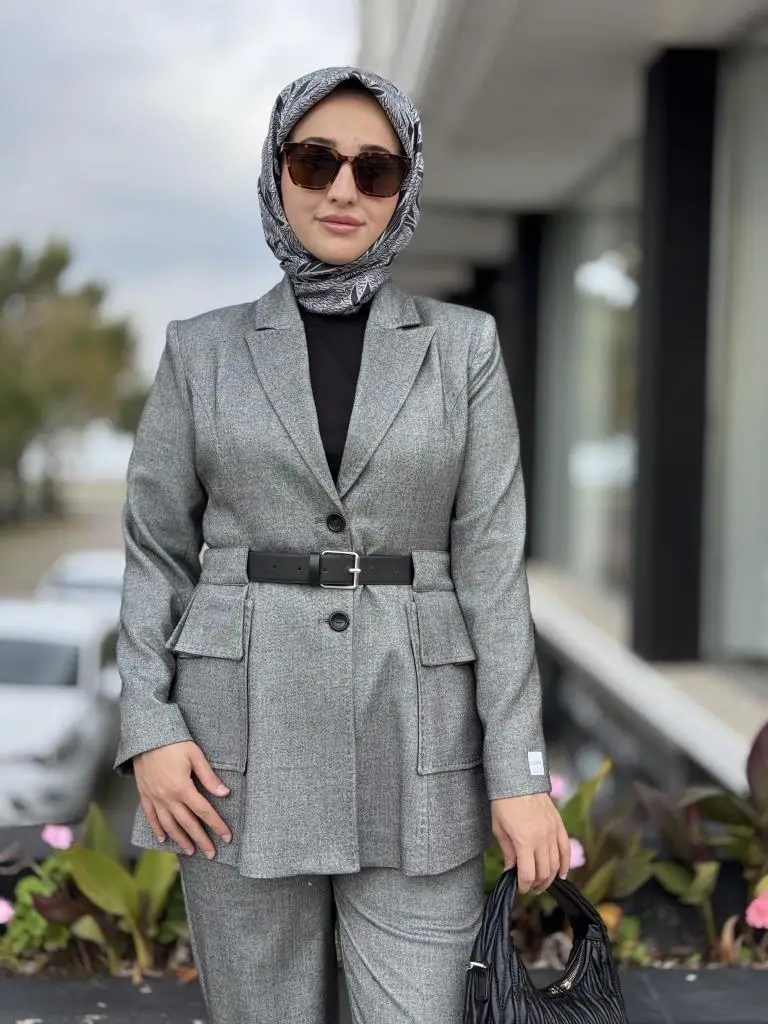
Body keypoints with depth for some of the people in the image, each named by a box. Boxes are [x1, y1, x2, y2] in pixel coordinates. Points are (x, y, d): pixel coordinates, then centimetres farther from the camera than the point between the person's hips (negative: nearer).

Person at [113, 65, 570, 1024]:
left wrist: (520, 771, -5)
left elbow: (492, 560, 0)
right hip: (242, 734, 1)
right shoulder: (202, 348, 6)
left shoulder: (463, 345, 5)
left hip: (417, 739, 0)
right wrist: (149, 727, -6)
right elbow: (156, 549, 6)